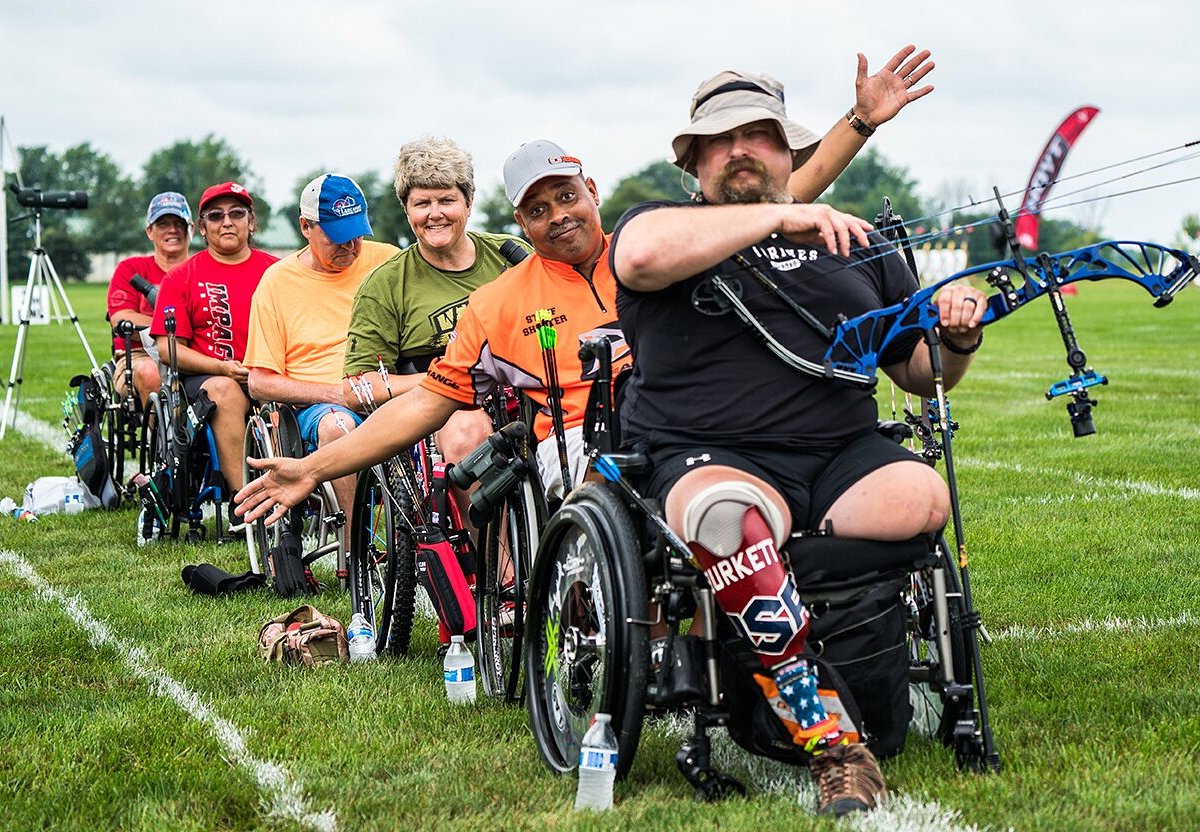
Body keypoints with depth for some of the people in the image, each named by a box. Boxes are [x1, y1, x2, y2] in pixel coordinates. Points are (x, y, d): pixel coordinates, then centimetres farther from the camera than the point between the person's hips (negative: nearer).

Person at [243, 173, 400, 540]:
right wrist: (334, 393, -10)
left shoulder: (386, 261, 12)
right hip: (316, 407, -1)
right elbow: (260, 383, 5)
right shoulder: (278, 282, 8)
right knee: (337, 424, -39)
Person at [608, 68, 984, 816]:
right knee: (724, 513, -38)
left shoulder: (857, 245, 23)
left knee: (924, 499, -30)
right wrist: (779, 219, -14)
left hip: (844, 457, 3)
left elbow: (923, 376, 23)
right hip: (708, 458, -3)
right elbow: (643, 255, -16)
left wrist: (958, 338, 0)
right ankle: (830, 742, -31)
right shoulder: (665, 223, 12)